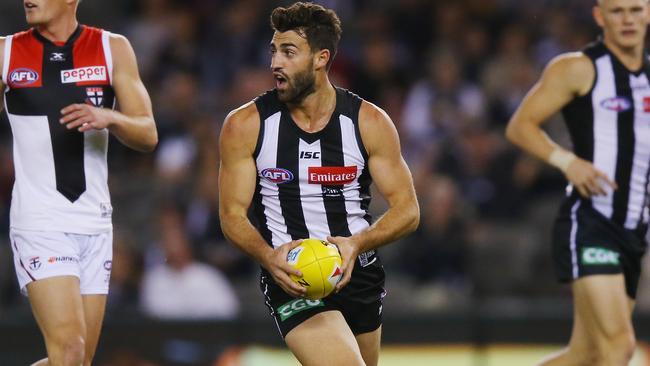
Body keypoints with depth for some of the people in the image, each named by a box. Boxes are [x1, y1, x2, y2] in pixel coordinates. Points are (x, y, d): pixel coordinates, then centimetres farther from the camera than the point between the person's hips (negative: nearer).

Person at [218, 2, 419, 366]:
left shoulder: (370, 123, -4)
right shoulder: (245, 125, -6)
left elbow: (407, 210, -3)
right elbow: (233, 214, -4)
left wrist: (356, 244, -23)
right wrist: (269, 257, -25)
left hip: (359, 273, 4)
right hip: (291, 279, -4)